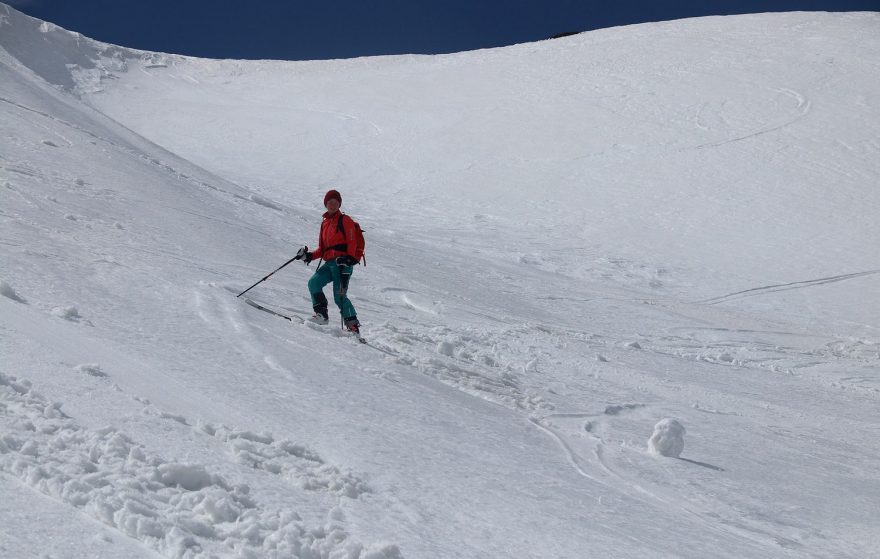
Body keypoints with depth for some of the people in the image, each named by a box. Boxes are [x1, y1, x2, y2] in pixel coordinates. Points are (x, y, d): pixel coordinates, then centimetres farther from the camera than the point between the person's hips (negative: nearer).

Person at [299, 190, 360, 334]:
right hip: (329, 263, 7)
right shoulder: (324, 223, 23)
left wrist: (349, 258, -24)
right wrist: (309, 256, 7)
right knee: (313, 283, -14)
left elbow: (352, 242, -7)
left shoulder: (345, 220, 3)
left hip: (343, 263, -7)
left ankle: (352, 324, -8)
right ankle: (321, 314, -8)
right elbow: (322, 249, 23)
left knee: (339, 296, -15)